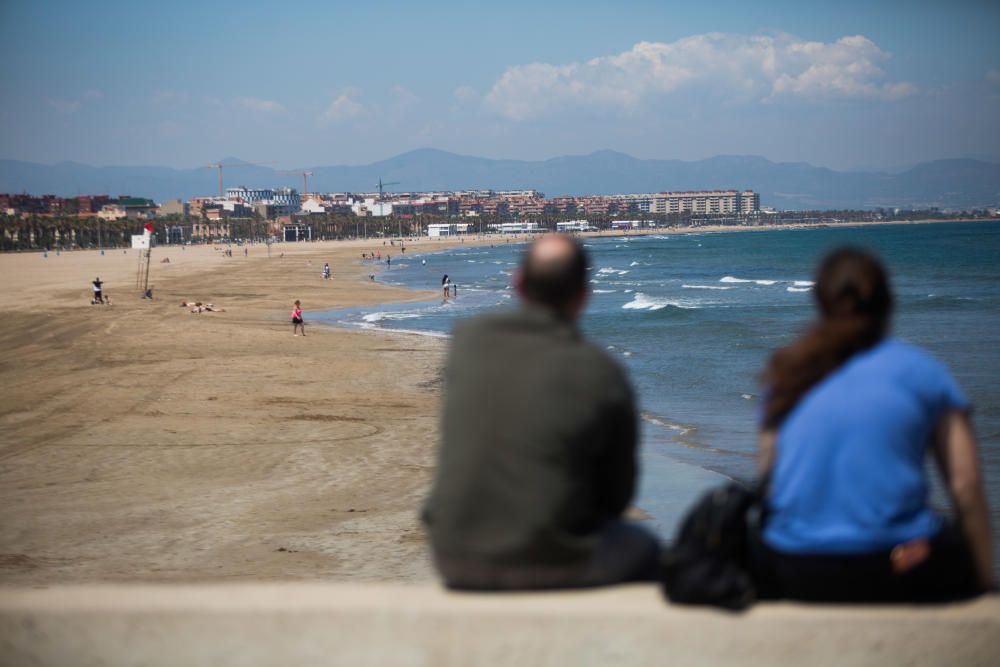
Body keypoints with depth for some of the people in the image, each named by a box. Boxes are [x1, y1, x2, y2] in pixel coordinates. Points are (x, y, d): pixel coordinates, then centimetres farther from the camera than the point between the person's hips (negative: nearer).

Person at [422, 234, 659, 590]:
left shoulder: (467, 339, -2)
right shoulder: (603, 375, -12)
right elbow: (616, 497, 1)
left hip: (455, 560, 4)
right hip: (550, 567, -4)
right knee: (642, 547, 25)